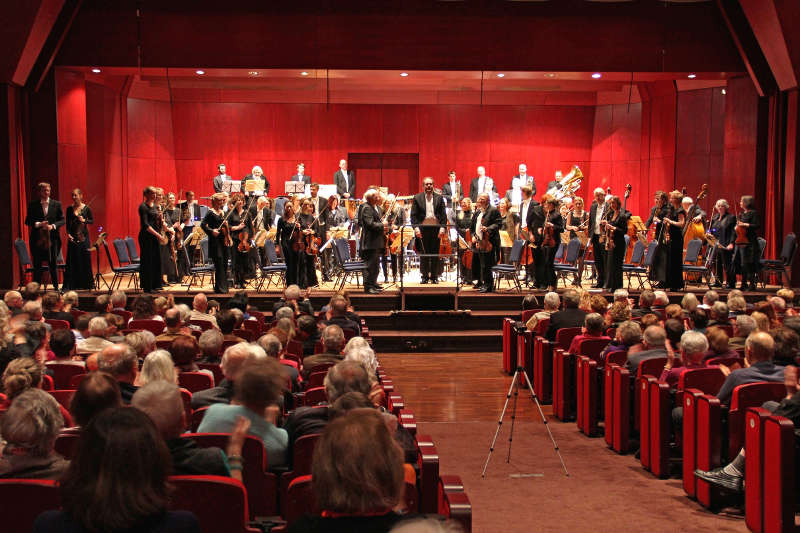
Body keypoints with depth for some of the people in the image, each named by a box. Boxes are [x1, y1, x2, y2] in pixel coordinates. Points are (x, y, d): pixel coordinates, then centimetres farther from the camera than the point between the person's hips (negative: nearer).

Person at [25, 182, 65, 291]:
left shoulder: (56, 204, 5)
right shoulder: (33, 205, 4)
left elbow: (62, 220, 5)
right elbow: (27, 221, 3)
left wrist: (53, 226, -13)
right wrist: (38, 224, -14)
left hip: (52, 238, 0)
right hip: (37, 239, 0)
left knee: (53, 264, 4)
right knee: (37, 265, 4)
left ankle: (56, 286, 13)